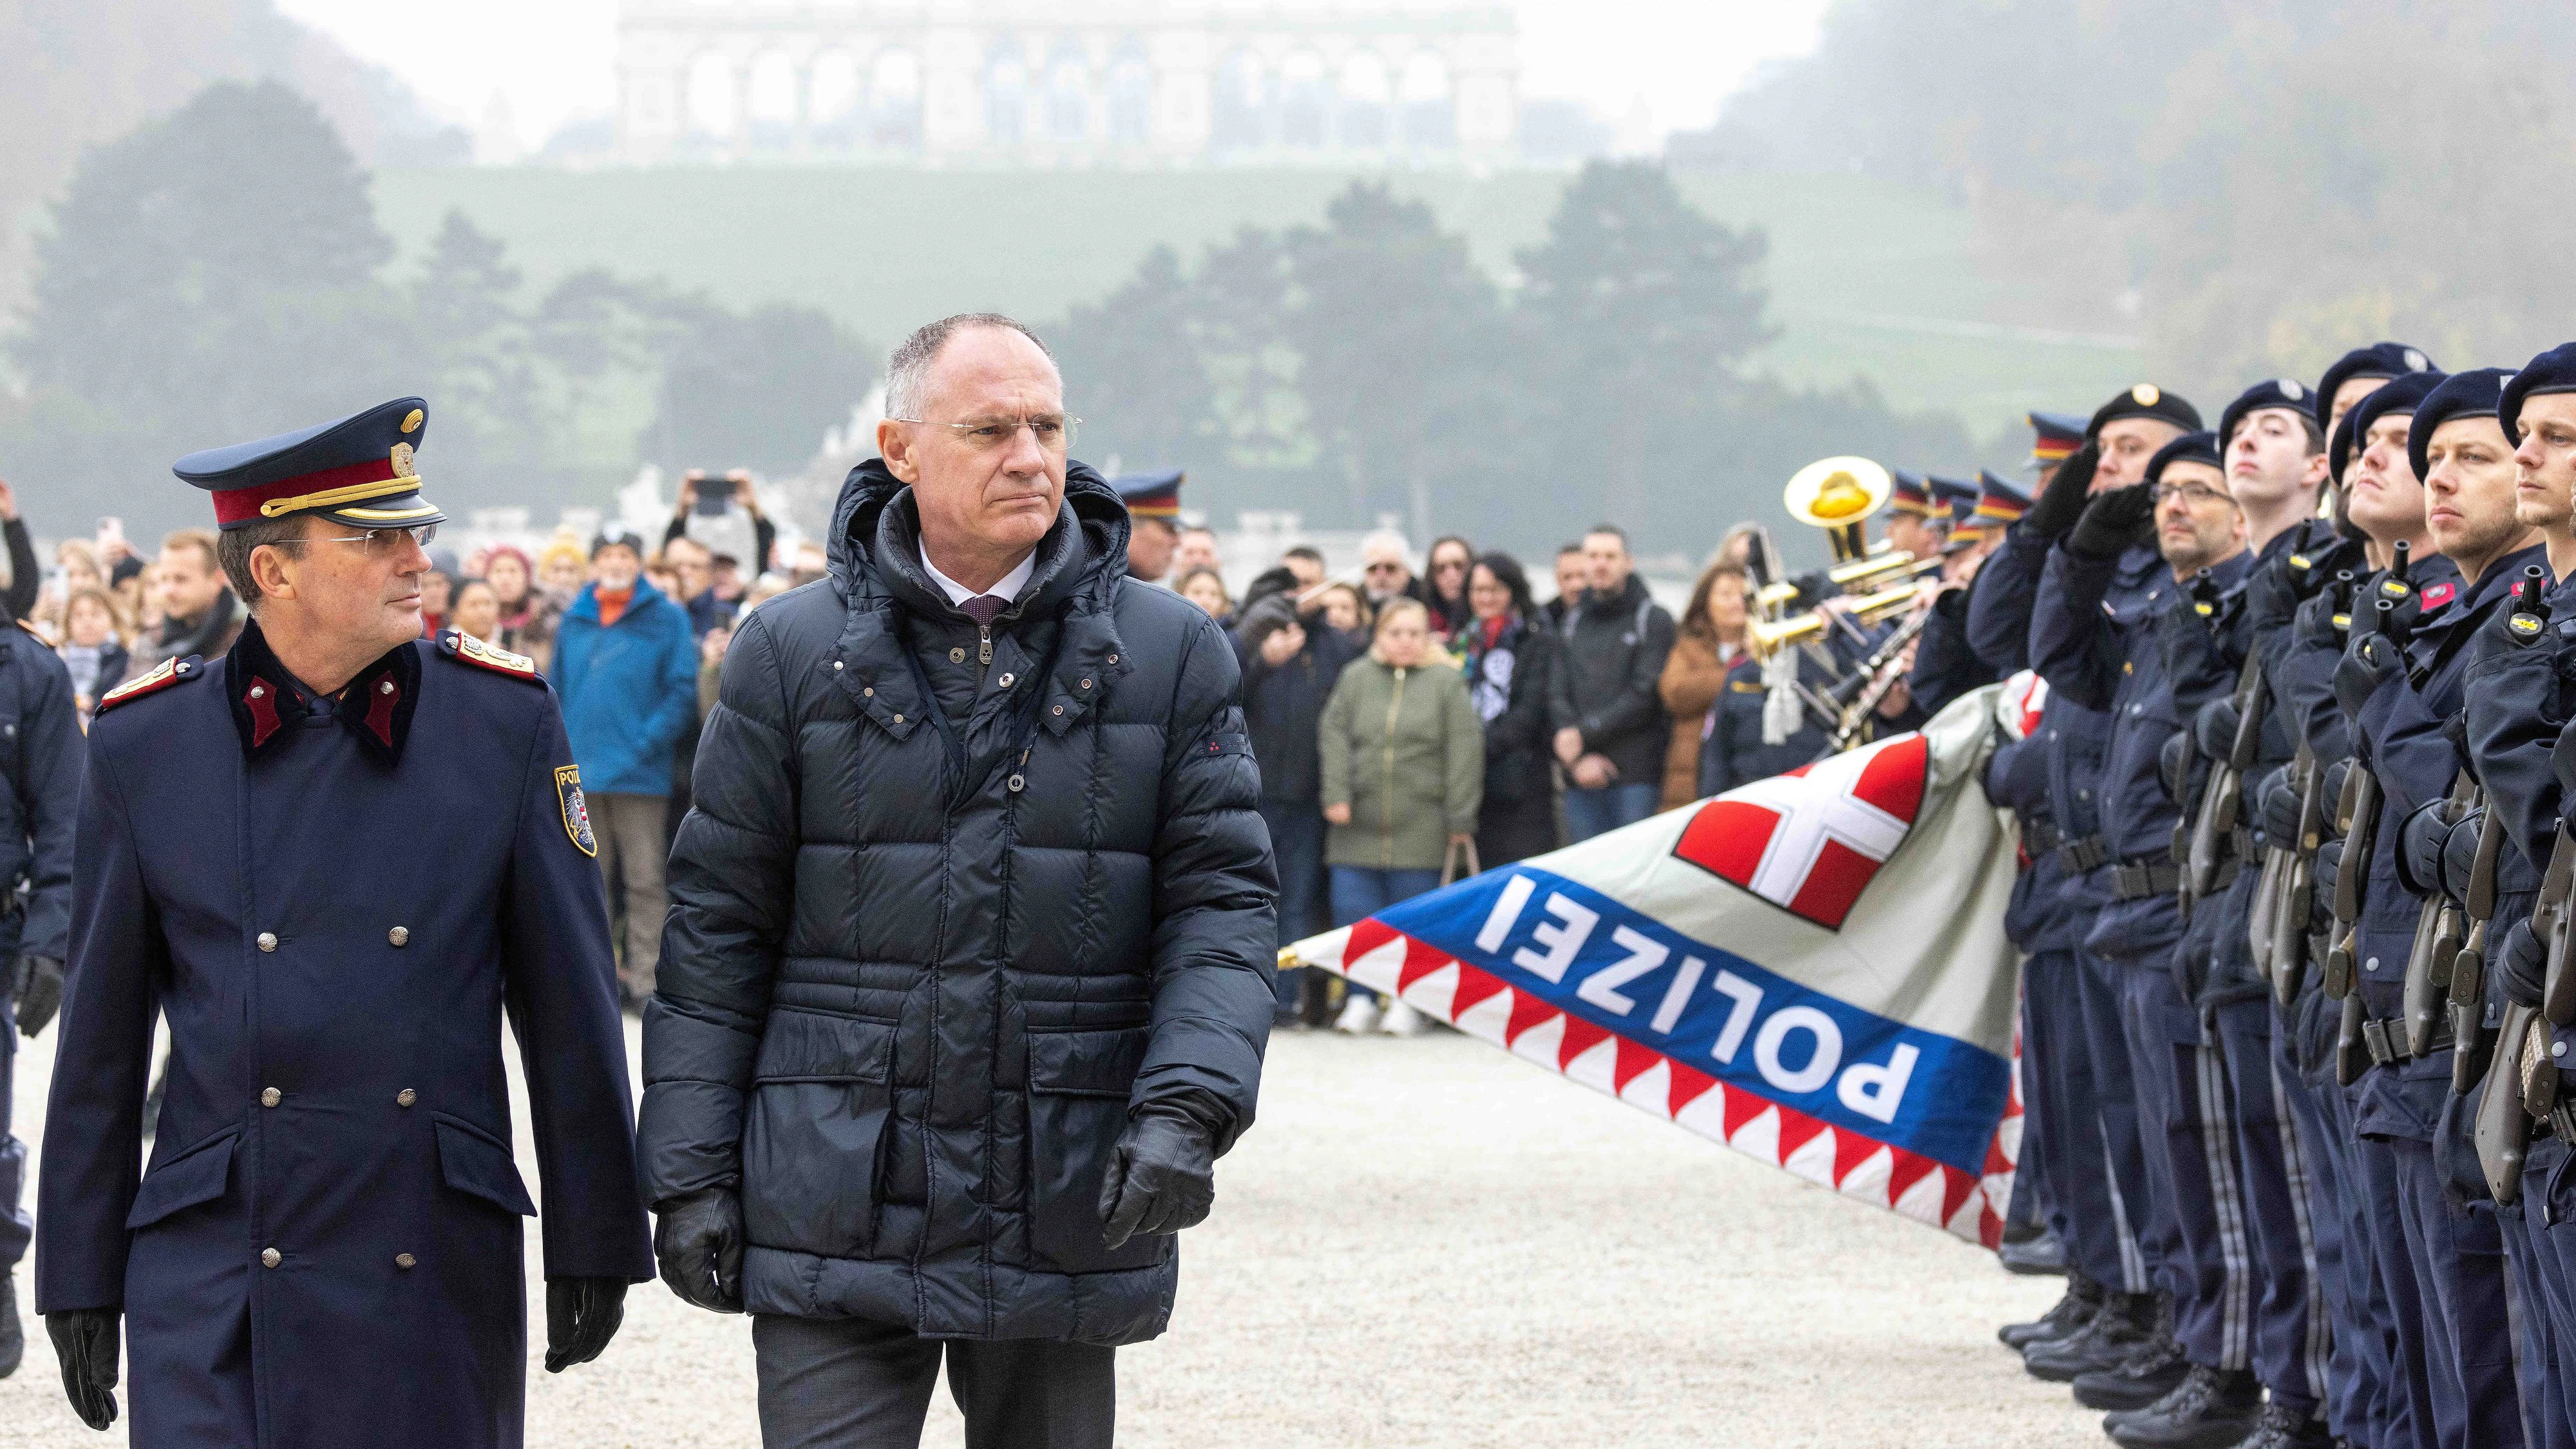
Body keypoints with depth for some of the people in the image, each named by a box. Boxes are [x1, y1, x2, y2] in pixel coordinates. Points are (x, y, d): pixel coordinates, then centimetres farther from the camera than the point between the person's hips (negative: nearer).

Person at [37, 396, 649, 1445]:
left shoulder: (505, 721, 2)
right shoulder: (144, 745, 1)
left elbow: (570, 1010, 5)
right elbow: (101, 1039, 6)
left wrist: (594, 1244, 5)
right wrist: (80, 1277, 7)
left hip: (441, 1277, 1)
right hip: (211, 1279, -1)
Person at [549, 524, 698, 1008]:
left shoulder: (666, 619, 0)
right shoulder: (574, 621, 13)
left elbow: (684, 690, -5)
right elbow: (557, 690, 15)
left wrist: (648, 743, -13)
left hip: (640, 774, -4)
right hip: (581, 772, 4)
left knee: (645, 880, -3)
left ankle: (644, 980, -1)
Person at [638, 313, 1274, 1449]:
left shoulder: (1170, 653, 4)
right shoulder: (792, 651, 3)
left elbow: (1222, 904, 1)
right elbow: (718, 924, 5)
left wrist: (1188, 1107, -15)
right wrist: (688, 1172, 0)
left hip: (1065, 1220, 1)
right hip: (835, 1216, -1)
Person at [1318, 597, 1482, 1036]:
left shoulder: (1447, 682, 2)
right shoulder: (1356, 678, 7)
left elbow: (1464, 752, -1)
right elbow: (1334, 736, 4)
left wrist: (1460, 819, -5)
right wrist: (1336, 796, -8)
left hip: (1419, 828, -2)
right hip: (1359, 823, 2)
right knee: (1354, 909, -1)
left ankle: (1408, 1002, 10)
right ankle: (1361, 999, 10)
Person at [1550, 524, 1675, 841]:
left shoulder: (1654, 620, 3)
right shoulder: (1572, 624, 17)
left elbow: (1644, 695, -8)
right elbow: (1557, 696, 7)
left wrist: (1584, 733, -10)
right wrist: (1577, 759, -9)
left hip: (1637, 778, -4)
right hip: (1582, 779, 4)